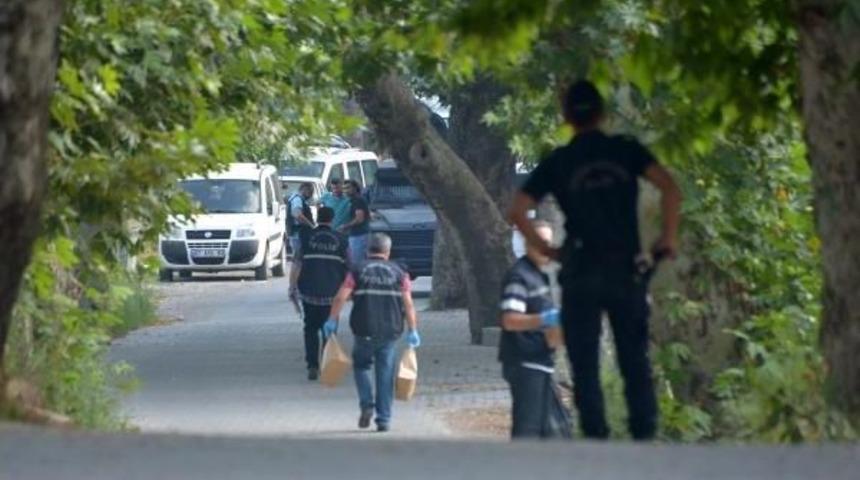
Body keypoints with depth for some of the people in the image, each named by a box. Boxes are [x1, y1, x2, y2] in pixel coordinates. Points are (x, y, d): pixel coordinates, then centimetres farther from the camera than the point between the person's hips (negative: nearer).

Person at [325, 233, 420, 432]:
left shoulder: (358, 270, 3)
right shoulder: (398, 273, 6)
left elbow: (341, 297, -6)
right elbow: (408, 304, 0)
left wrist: (332, 320, 1)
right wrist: (413, 331, 3)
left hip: (365, 331, -1)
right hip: (390, 331, 1)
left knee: (361, 365, 18)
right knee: (385, 374, 7)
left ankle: (367, 405, -1)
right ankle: (384, 419, 5)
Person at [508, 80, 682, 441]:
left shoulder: (557, 163, 4)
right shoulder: (626, 150, 4)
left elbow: (517, 211, -2)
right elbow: (669, 187, -9)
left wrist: (544, 248, 8)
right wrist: (669, 236, 0)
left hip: (581, 274, -1)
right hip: (626, 270, 1)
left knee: (585, 366, 3)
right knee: (635, 362, 7)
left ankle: (596, 438, -4)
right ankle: (644, 435, 1)